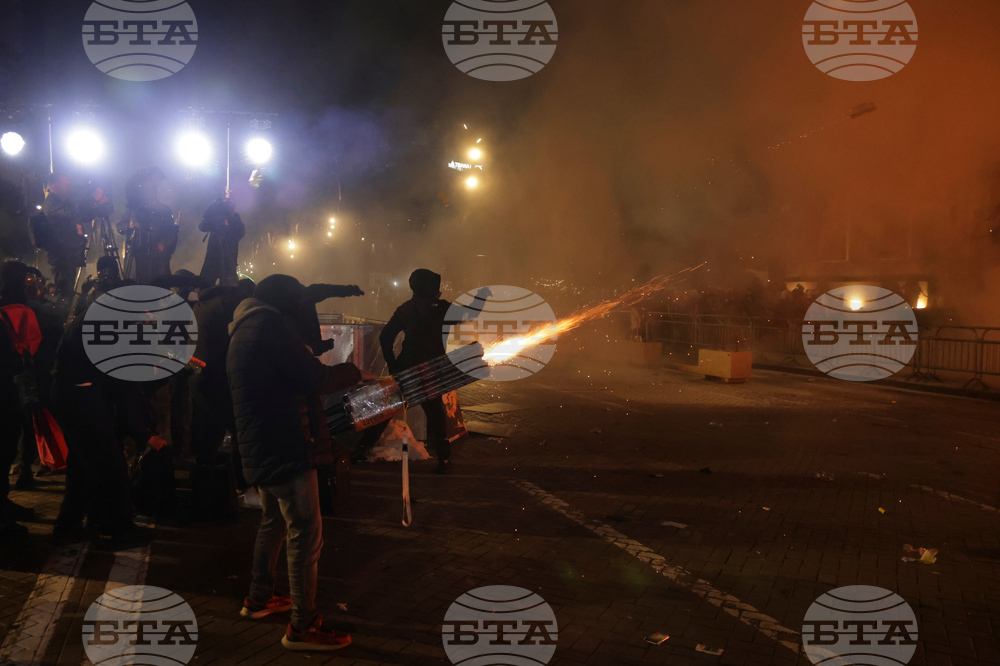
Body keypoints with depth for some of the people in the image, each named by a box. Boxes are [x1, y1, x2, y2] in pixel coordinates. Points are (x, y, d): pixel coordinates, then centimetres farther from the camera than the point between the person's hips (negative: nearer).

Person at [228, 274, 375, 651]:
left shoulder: (242, 331, 18)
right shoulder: (272, 323, -13)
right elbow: (313, 379, -18)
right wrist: (354, 373, -3)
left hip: (258, 447, 11)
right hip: (285, 446, -11)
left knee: (274, 521, 25)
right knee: (306, 532, -5)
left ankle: (259, 599, 38)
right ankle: (302, 627, 1)